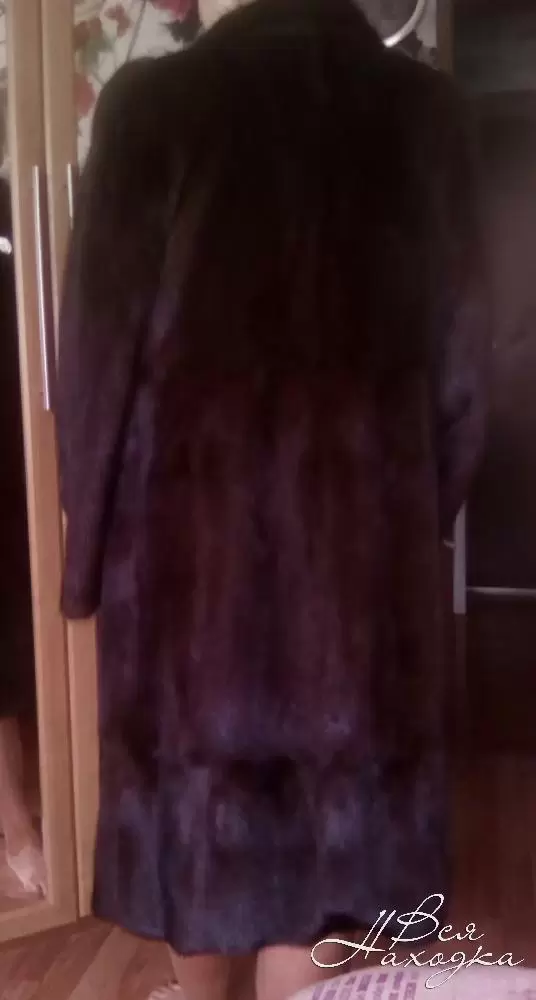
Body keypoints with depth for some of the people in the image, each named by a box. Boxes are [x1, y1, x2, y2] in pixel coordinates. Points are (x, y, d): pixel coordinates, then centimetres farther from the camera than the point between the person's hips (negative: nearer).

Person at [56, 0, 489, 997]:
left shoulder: (148, 103, 0)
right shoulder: (424, 112, 5)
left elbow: (95, 342, -4)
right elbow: (458, 354, 5)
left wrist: (91, 528, 5)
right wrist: (425, 515, 15)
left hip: (180, 506, 0)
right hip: (359, 515, 1)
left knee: (192, 766, 17)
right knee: (326, 778, 12)